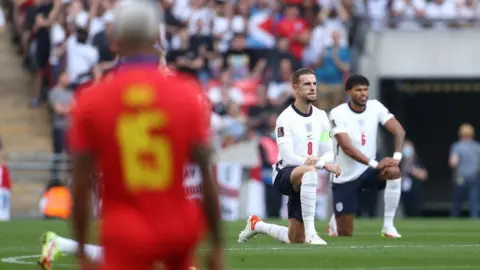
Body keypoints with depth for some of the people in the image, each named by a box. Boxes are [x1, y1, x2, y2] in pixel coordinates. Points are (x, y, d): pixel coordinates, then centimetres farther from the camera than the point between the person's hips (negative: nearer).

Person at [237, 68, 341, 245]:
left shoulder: (321, 117, 7)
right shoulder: (286, 118, -13)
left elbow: (328, 153, 7)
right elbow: (288, 157, -20)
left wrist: (317, 160, -19)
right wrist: (324, 164, -29)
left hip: (304, 183, 7)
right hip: (284, 174, -7)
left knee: (295, 239, 8)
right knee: (309, 172, -43)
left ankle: (256, 225, 37)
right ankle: (310, 232, -41)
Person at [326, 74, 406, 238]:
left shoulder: (375, 107, -4)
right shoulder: (338, 113, -16)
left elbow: (399, 130, -13)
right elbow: (347, 148, -26)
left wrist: (397, 156, -31)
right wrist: (375, 164, -35)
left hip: (368, 171, 3)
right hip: (346, 177, -3)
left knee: (393, 171, -31)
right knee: (345, 234, -2)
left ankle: (388, 225, -20)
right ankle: (335, 220, 38)